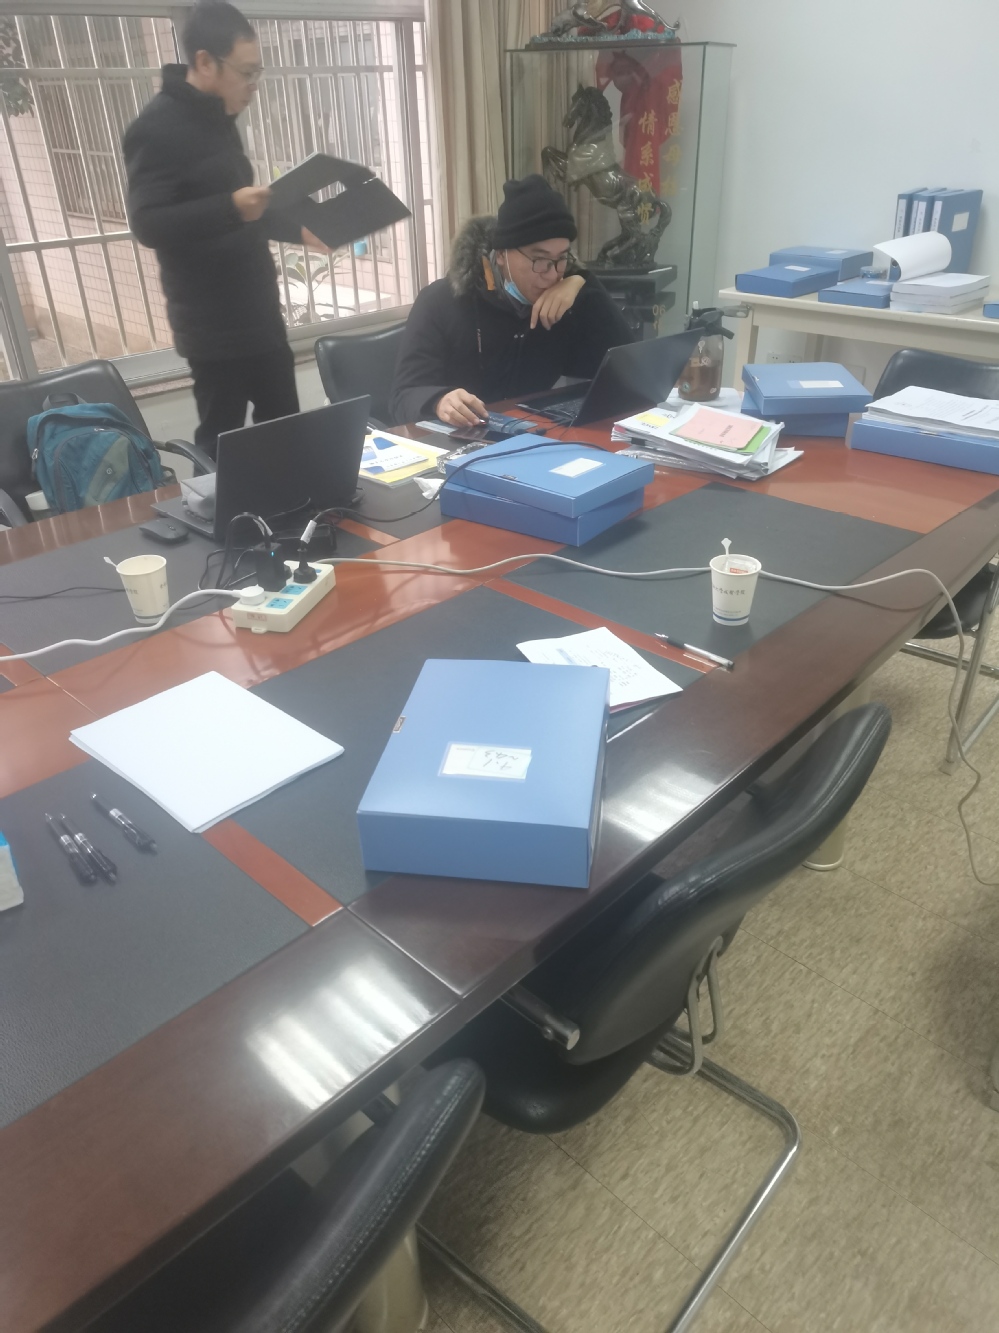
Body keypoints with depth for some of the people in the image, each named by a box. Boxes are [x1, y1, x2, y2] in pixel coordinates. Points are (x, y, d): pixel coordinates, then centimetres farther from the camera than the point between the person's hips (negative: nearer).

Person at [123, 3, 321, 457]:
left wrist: (300, 230, 15)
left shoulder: (217, 119, 15)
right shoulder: (157, 127, -13)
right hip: (214, 324, -9)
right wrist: (231, 208, -34)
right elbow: (148, 224, -22)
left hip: (258, 311, 9)